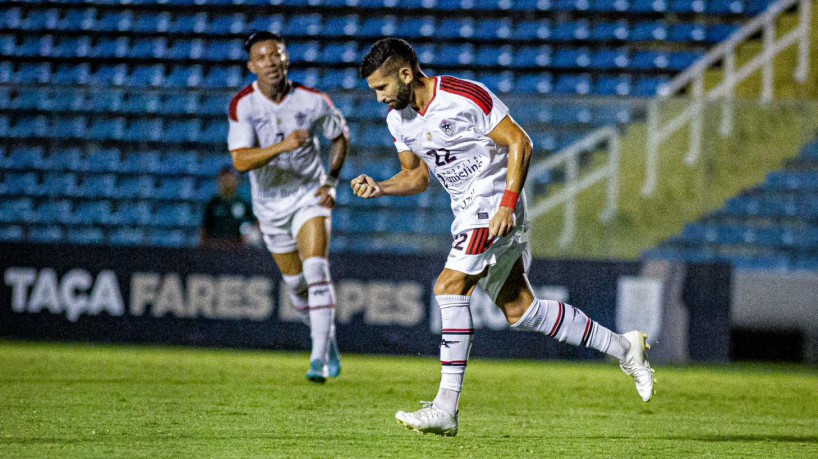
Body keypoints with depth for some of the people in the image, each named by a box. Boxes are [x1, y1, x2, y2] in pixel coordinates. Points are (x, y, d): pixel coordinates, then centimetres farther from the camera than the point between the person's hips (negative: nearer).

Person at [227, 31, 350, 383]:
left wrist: (331, 180, -4)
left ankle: (319, 358, -21)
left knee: (316, 270, -20)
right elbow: (241, 160, -28)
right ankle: (327, 338, 38)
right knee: (295, 283, 12)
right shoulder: (242, 105, -17)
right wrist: (282, 146, -42)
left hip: (310, 195, -2)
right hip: (270, 202, 2)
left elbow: (340, 137, 6)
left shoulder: (313, 101, -14)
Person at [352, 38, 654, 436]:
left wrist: (507, 205, -23)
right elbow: (416, 175, 17)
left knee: (449, 288, -20)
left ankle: (446, 408, -20)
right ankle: (623, 347, 22)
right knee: (519, 310, 10)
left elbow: (519, 143, -16)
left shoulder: (465, 97, -19)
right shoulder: (398, 118, 5)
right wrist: (380, 189, -3)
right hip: (469, 214, 9)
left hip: (494, 208, -9)